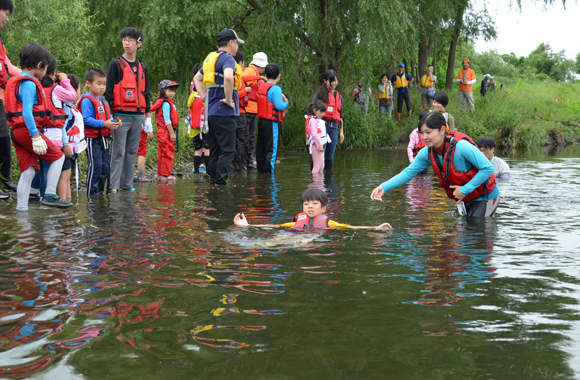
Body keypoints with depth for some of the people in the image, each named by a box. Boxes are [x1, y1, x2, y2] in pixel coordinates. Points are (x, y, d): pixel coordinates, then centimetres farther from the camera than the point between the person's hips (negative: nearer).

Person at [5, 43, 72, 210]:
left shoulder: (15, 82, 17)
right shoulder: (29, 84, -13)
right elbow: (27, 112, -23)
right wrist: (36, 136, -26)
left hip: (16, 132, 9)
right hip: (27, 130, -9)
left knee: (28, 170, 9)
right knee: (58, 156, 3)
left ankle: (21, 208, 9)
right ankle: (49, 195, 1)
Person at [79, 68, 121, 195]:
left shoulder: (103, 101, 17)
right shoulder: (87, 100, -10)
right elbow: (86, 119, -20)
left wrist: (115, 122, 1)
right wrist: (104, 124, -25)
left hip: (104, 138, 8)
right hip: (92, 138, -8)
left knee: (105, 166, 10)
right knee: (95, 165, -8)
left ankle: (100, 190, 19)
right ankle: (91, 192, 0)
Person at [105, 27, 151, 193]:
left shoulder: (142, 68, 16)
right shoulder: (116, 64, 1)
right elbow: (108, 91, -2)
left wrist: (148, 117, 16)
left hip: (138, 117, 5)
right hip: (121, 116, -5)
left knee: (132, 151, 7)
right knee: (118, 151, -7)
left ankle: (127, 184, 13)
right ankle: (113, 185, -5)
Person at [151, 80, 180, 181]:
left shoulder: (166, 103, 15)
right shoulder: (166, 104, -15)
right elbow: (167, 120, -20)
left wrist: (172, 132, 17)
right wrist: (172, 133, -19)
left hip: (162, 132, 10)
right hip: (166, 132, -10)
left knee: (162, 154, 14)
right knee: (167, 154, -4)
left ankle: (161, 174, 20)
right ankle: (165, 174, 0)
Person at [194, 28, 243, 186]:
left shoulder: (210, 59, 18)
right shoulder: (227, 58, -10)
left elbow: (197, 78, 29)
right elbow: (228, 77, -31)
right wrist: (229, 99, -19)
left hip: (211, 112, 9)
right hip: (224, 113, -9)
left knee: (215, 150, 13)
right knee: (228, 150, -6)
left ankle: (213, 181, 16)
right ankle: (220, 182, -10)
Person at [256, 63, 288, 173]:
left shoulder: (261, 87, 8)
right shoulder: (275, 89, -15)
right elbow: (279, 106, -23)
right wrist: (286, 102, -3)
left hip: (261, 120, 8)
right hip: (272, 123, -8)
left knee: (261, 148, 13)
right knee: (273, 148, -2)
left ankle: (261, 170, 19)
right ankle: (268, 172, -4)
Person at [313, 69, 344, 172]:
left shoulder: (339, 96, 19)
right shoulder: (320, 93, 3)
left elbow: (340, 115, 24)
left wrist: (341, 131, 22)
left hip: (334, 127, 5)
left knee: (330, 156, 5)